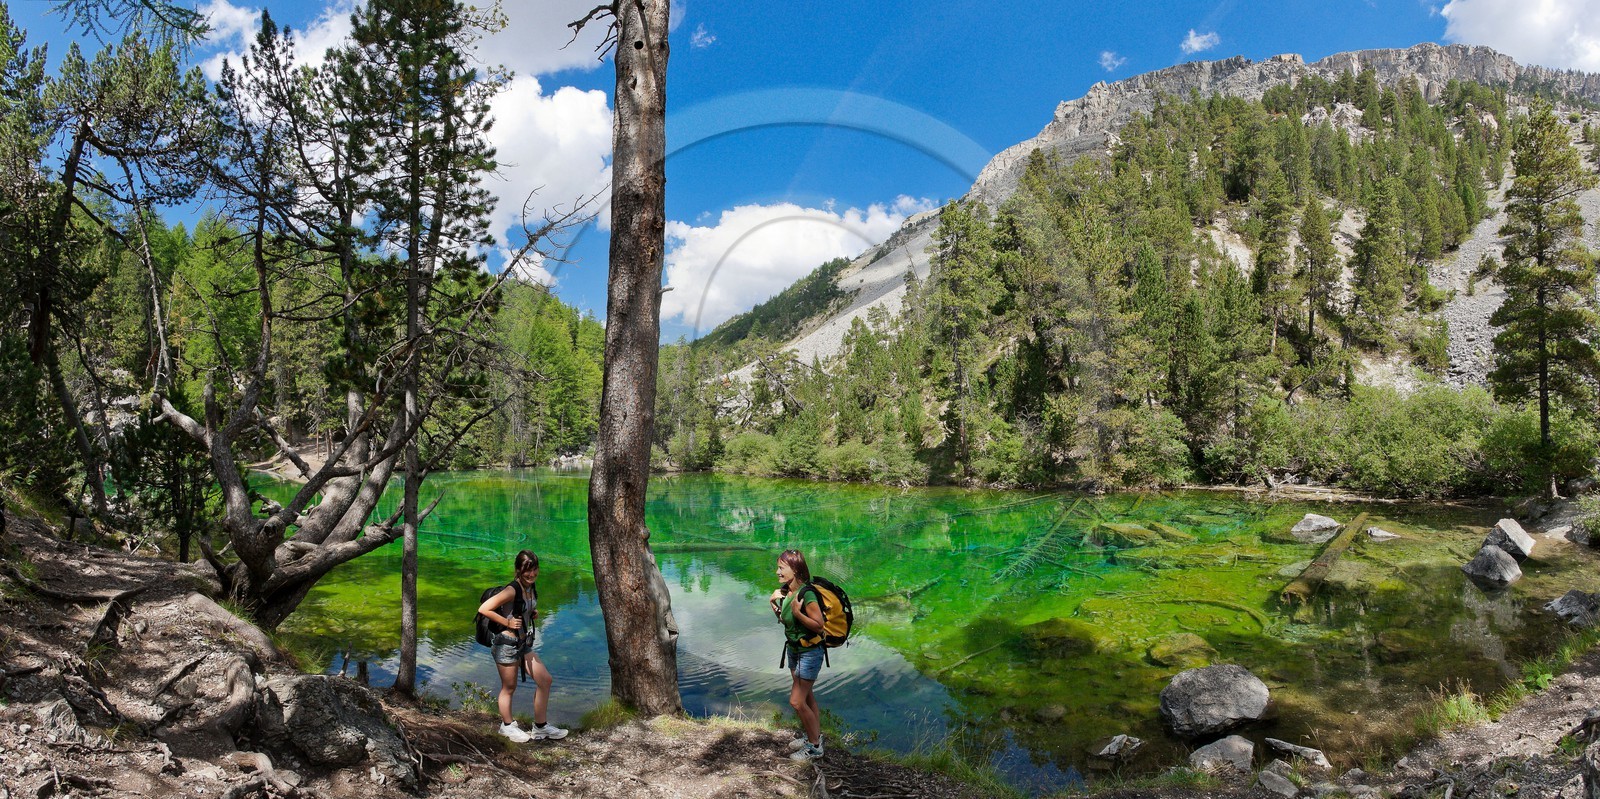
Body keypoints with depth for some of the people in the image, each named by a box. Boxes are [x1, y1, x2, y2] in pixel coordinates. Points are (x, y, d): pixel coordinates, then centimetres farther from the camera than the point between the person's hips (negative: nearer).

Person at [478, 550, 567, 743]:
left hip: (524, 644, 8)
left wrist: (534, 613, 5)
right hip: (507, 644, -8)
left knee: (545, 680, 7)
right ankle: (507, 726, 29)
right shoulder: (512, 590, -21)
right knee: (509, 688, 7)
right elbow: (484, 609, -24)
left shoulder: (531, 588, 3)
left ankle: (540, 727, 18)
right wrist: (507, 622, -19)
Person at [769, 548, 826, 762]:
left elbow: (819, 626, -23)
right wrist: (774, 604, -5)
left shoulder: (806, 594, -28)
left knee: (796, 701, -4)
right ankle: (812, 734, 36)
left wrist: (797, 612, -33)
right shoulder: (784, 591, -3)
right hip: (793, 649, 8)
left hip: (809, 652, -8)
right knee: (807, 696, 20)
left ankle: (814, 747, 11)